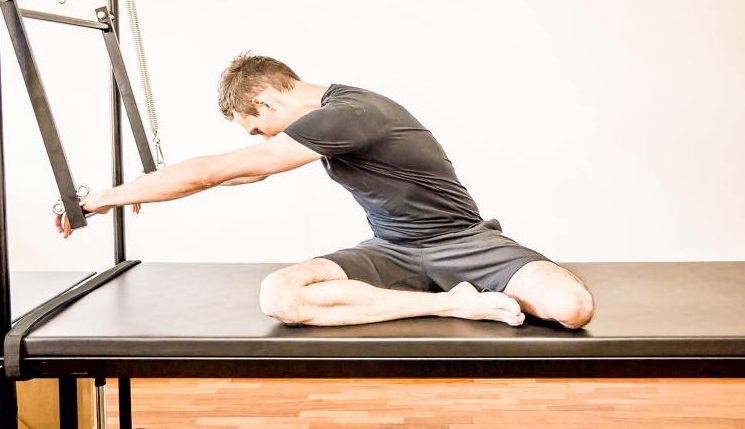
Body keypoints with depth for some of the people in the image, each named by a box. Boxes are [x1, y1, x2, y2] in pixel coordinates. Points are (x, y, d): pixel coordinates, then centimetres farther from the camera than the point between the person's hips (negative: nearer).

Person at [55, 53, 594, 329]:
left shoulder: (344, 116, -23)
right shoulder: (326, 110, 6)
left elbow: (211, 171, -21)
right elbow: (250, 168, 26)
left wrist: (104, 198, -12)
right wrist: (146, 187, 29)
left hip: (458, 239, -8)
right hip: (392, 249, 9)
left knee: (572, 307, -36)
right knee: (279, 297, -23)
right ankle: (457, 303, -9)